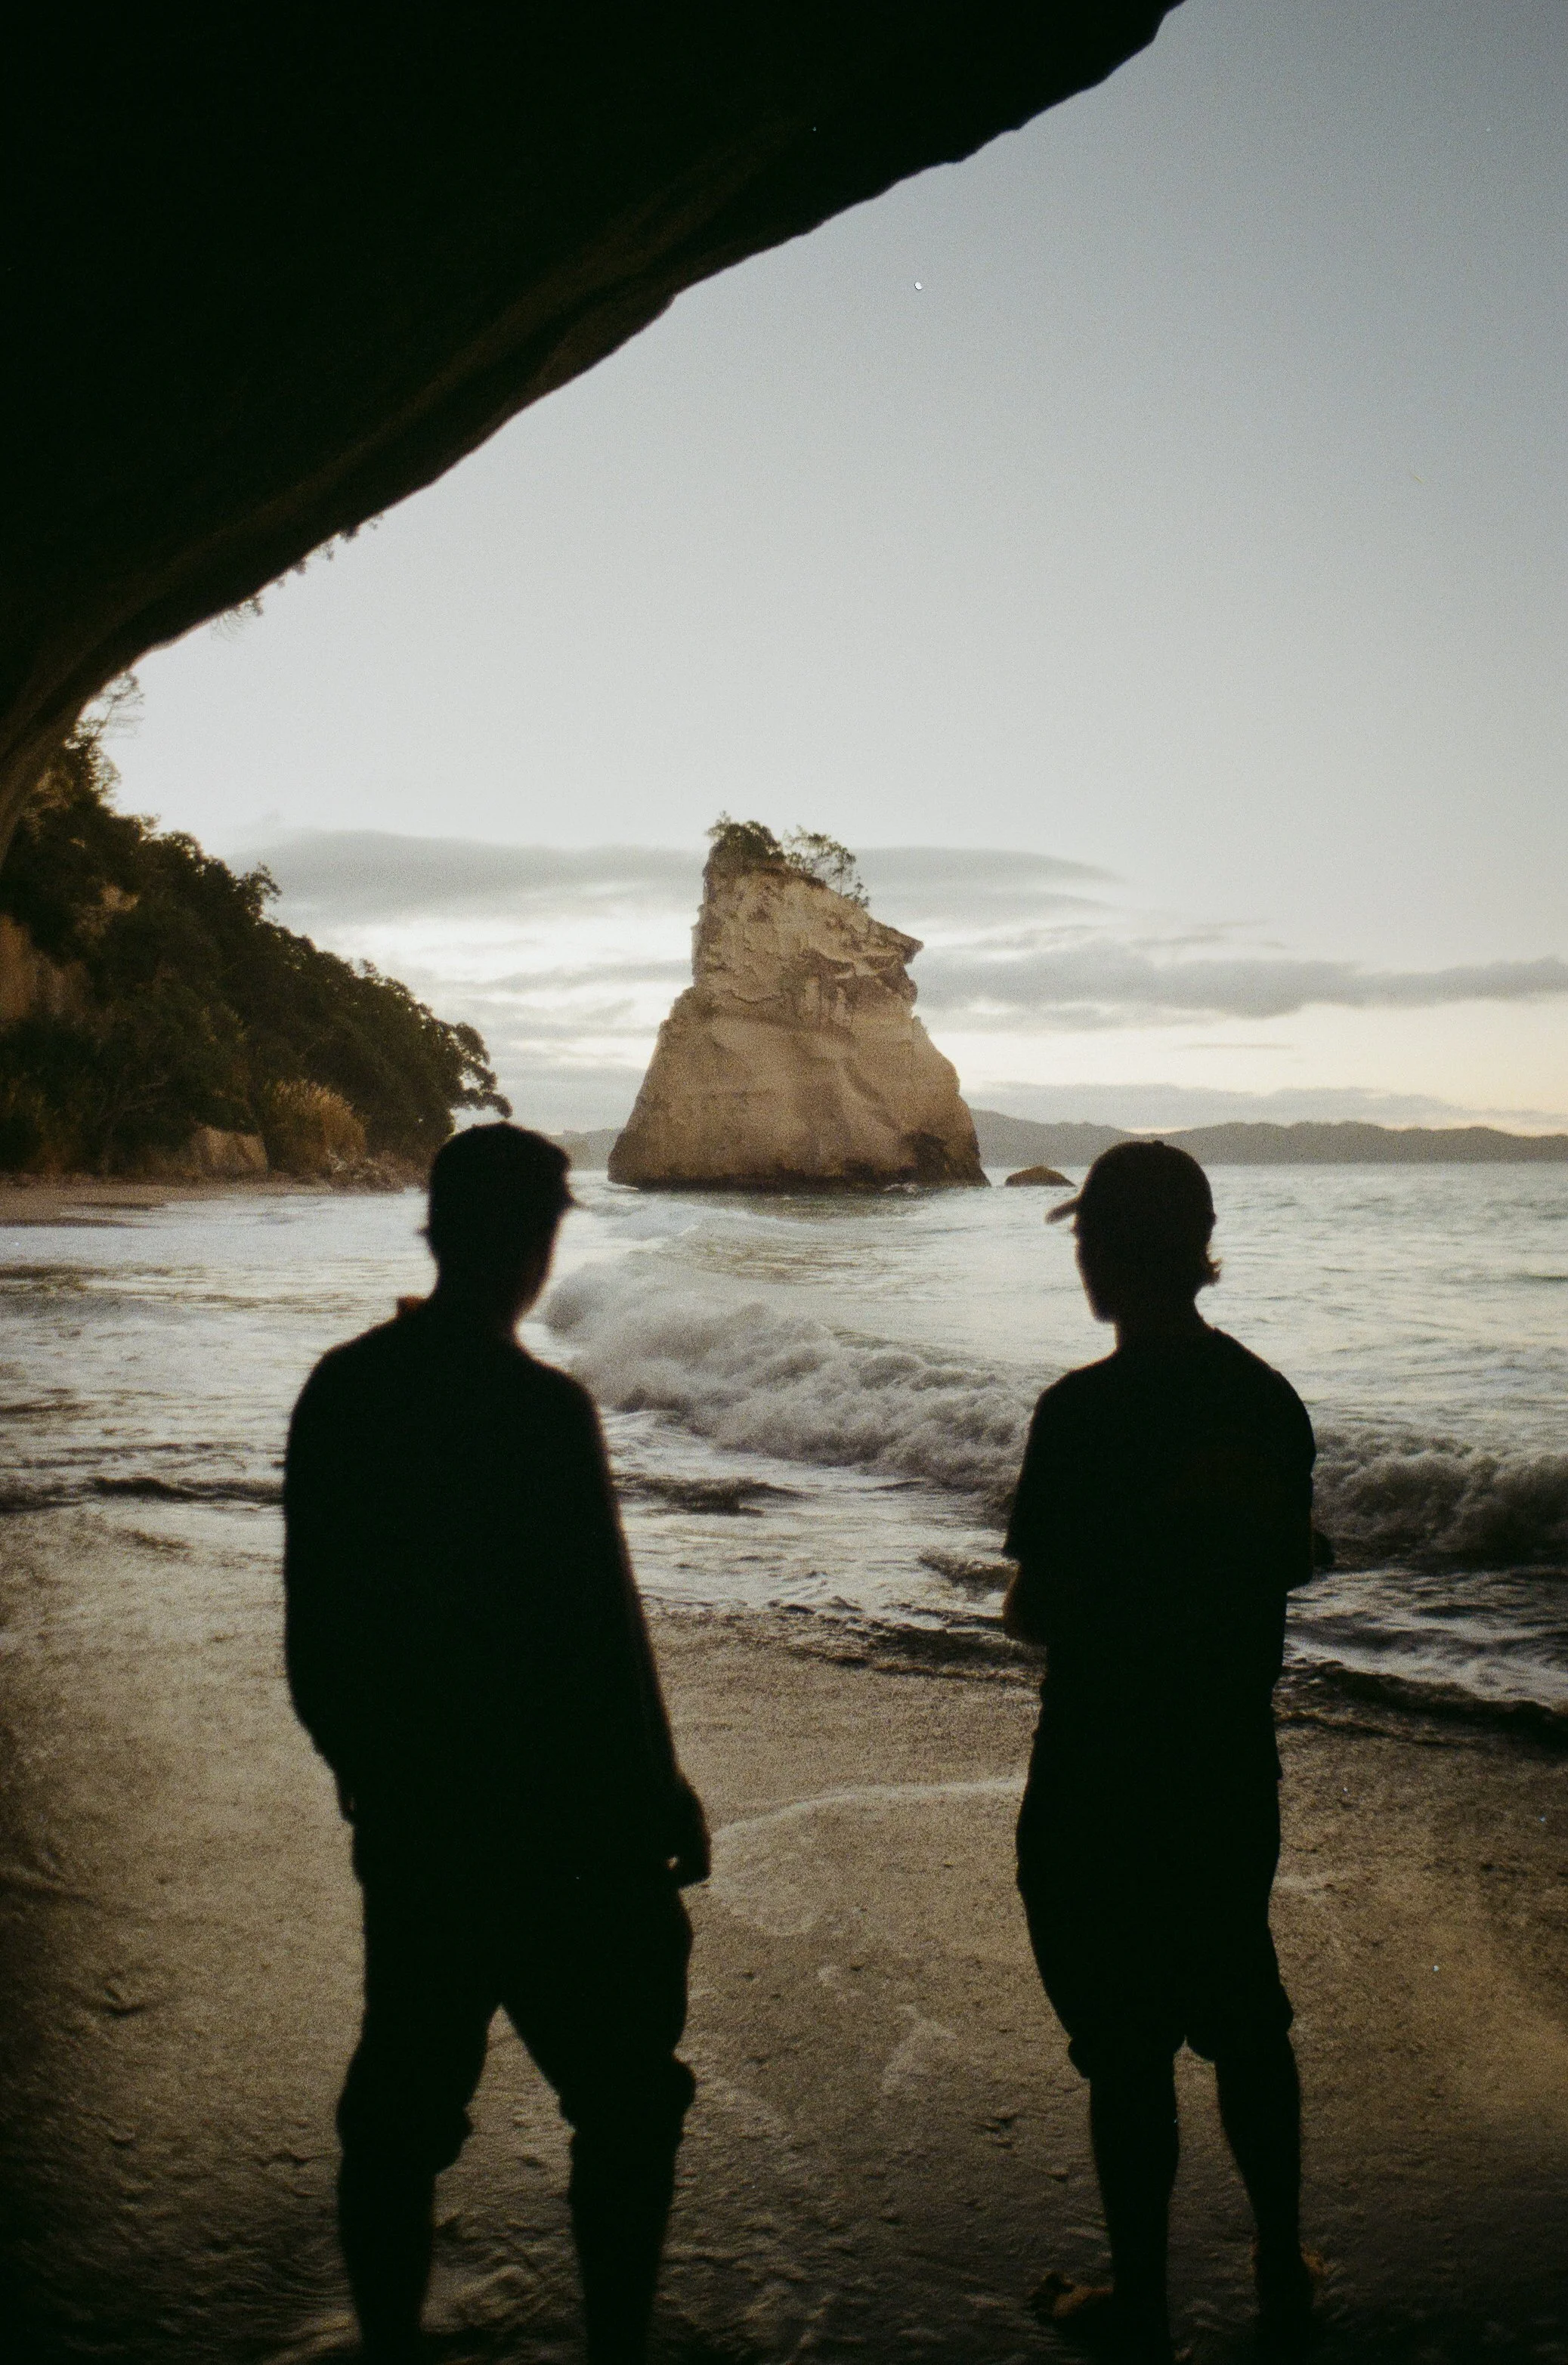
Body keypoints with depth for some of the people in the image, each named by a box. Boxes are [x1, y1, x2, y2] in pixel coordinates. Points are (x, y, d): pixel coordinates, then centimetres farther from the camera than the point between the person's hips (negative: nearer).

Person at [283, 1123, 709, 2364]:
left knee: (399, 2101, 19)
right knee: (626, 2098, 12)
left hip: (400, 1813, 6)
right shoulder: (542, 1410, -20)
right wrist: (661, 1796, -4)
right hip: (549, 1824, -6)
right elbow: (601, 1633, -17)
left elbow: (314, 1617, 7)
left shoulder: (340, 1389, -1)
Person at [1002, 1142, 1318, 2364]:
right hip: (1236, 1767, 6)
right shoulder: (1270, 1398, -1)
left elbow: (1041, 1611, -19)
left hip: (1104, 1781, -6)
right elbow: (1294, 1565, 10)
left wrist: (1021, 1602, 3)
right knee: (1246, 2022, 21)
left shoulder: (1085, 1411, -21)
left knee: (1129, 2052, 8)